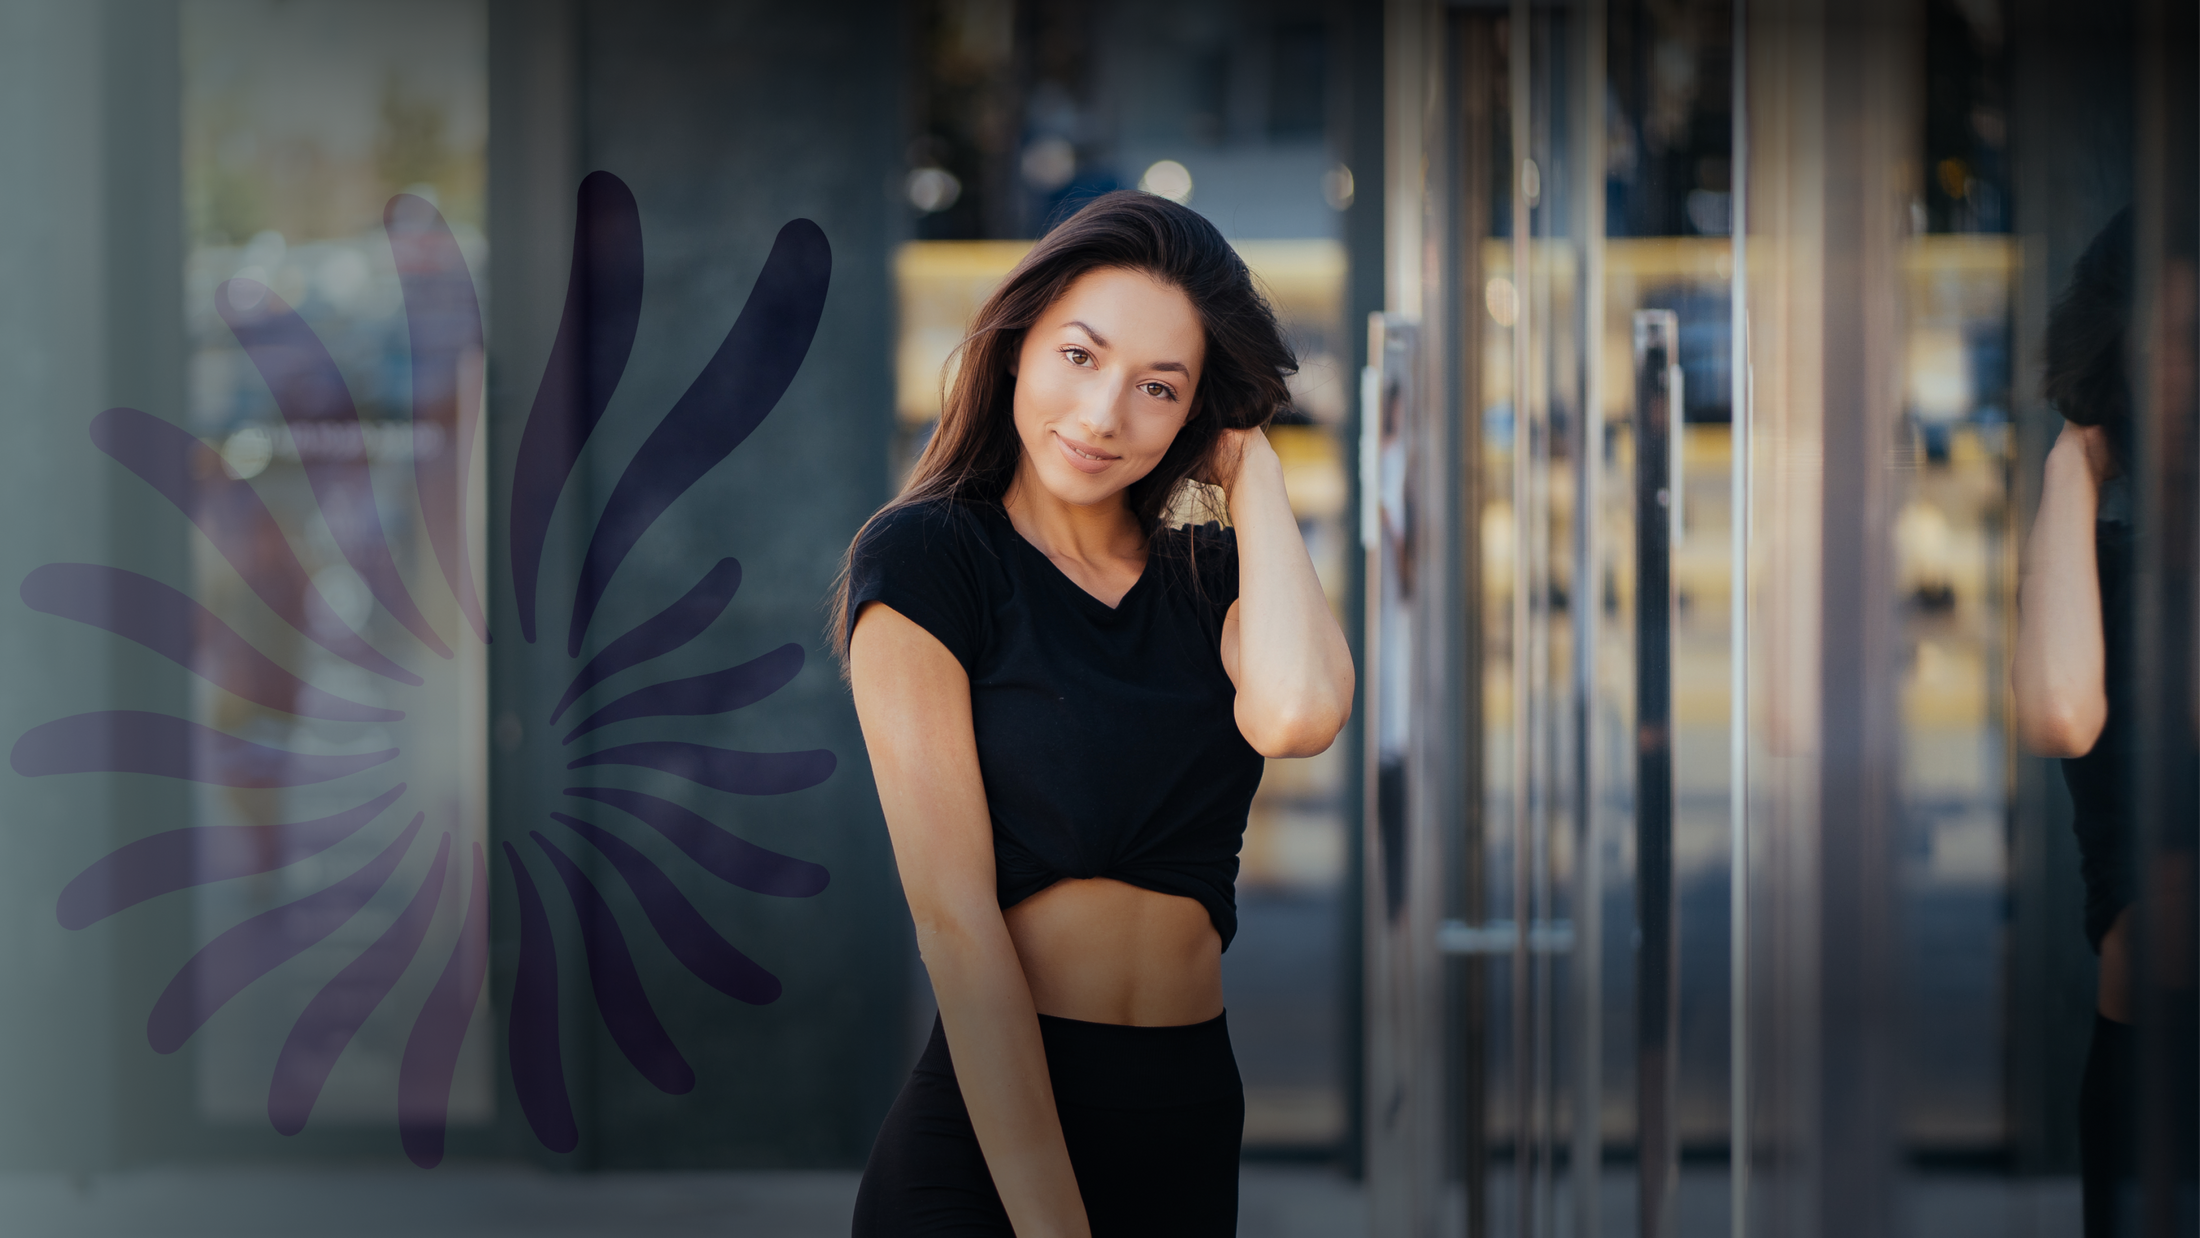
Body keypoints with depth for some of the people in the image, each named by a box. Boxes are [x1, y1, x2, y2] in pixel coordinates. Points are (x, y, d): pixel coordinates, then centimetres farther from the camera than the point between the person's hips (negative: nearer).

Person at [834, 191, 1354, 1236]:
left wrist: (1251, 468, -3)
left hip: (1196, 1135, 5)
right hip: (982, 1138, -5)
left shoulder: (1213, 578, 9)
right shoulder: (925, 559, -5)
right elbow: (956, 920, -13)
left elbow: (1297, 713, -17)